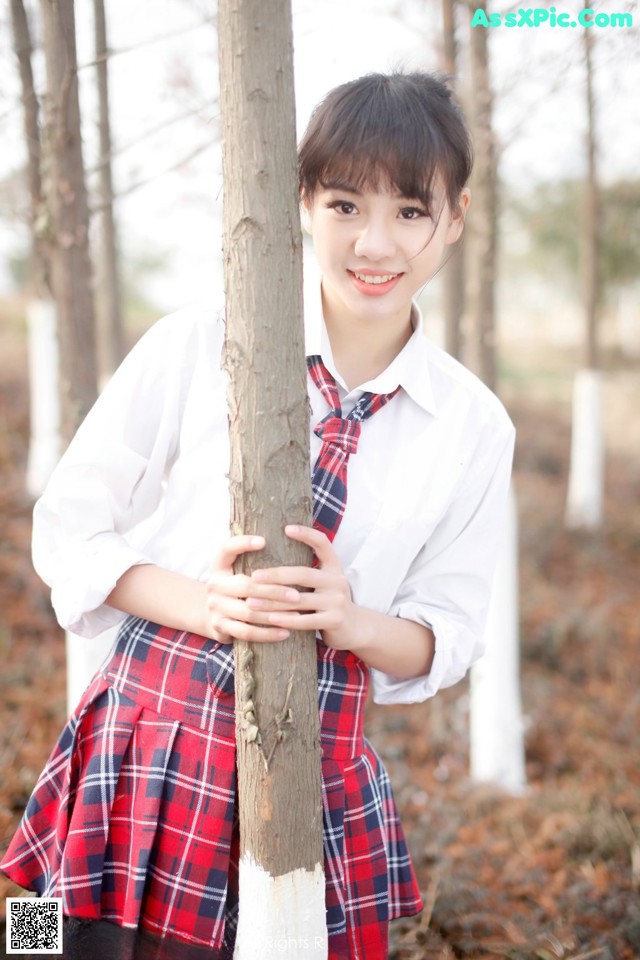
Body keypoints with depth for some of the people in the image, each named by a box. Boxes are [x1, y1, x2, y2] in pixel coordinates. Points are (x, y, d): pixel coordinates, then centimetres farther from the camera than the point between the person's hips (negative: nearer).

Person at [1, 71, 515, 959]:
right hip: (152, 739, -1)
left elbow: (446, 636, 6)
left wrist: (354, 620, -16)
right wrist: (201, 603, -18)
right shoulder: (198, 347, -6)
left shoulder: (474, 427, 1)